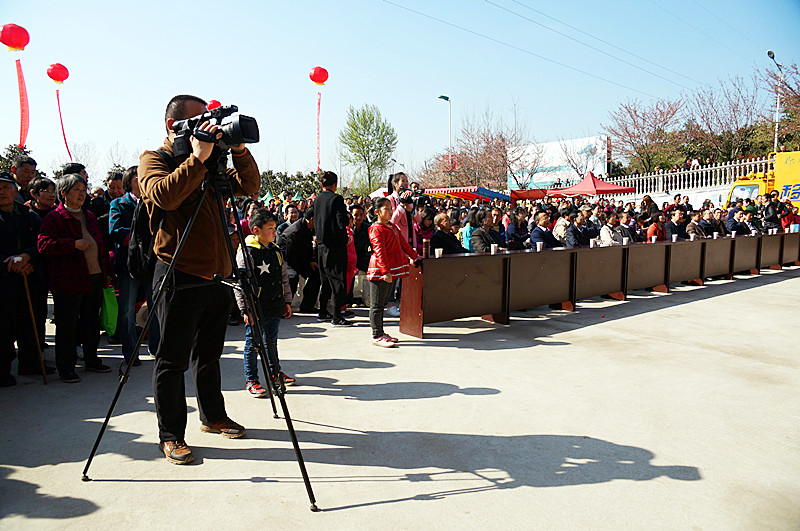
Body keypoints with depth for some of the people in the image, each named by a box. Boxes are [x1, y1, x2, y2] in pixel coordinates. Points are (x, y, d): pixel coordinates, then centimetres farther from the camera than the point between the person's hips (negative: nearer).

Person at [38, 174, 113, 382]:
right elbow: (44, 244, -15)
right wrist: (74, 244, -24)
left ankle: (91, 360, 27)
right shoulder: (54, 217, -4)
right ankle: (66, 367, 10)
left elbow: (100, 245, 22)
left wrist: (106, 271, 18)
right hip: (68, 281, -7)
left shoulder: (89, 217, 18)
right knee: (67, 325, 0)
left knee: (91, 321, 14)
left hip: (94, 278, 7)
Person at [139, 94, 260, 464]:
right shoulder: (153, 159, -2)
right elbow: (163, 196, -22)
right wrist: (197, 158, -24)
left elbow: (250, 187, 8)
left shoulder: (212, 164, 15)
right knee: (172, 360, 3)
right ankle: (171, 436, 15)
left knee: (209, 354, 18)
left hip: (217, 276, 6)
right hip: (179, 276, -6)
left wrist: (239, 150, -5)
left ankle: (213, 417, 33)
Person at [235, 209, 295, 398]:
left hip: (275, 307, 7)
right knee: (252, 343, 3)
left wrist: (287, 301, 15)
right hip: (255, 309, -6)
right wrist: (246, 309, -17)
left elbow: (284, 277, 17)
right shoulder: (246, 252, -12)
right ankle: (251, 380, 14)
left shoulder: (275, 250, 10)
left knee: (271, 341, 19)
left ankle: (275, 373, 33)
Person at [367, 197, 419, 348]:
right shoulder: (376, 229, -12)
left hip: (390, 270, 9)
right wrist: (386, 271, -24)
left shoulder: (391, 226, 17)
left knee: (382, 303, 15)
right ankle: (377, 336, 2)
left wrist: (415, 256, 26)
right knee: (377, 304, -2)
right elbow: (380, 251, -19)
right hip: (380, 272, -9)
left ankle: (381, 332, 23)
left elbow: (403, 243, 26)